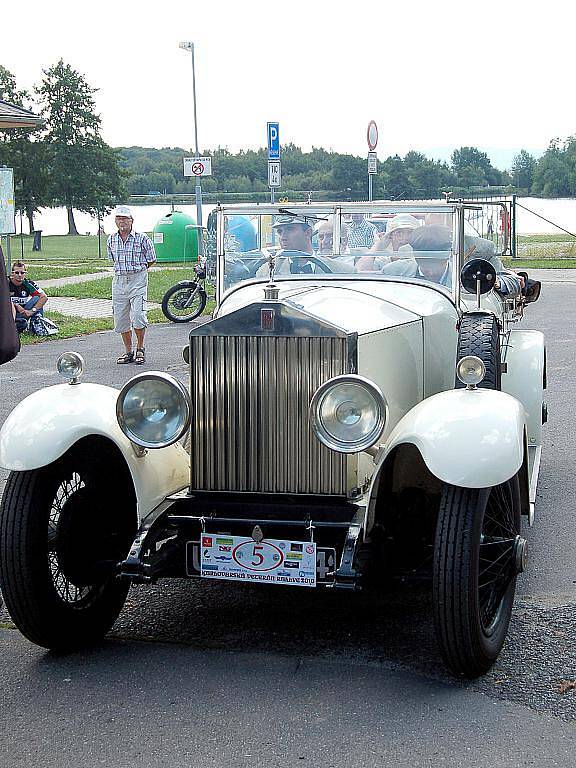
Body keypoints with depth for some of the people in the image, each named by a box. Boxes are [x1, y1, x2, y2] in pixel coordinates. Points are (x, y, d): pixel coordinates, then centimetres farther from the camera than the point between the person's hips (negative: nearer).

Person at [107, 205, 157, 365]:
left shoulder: (141, 238, -6)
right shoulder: (111, 240, 7)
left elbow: (151, 260, 5)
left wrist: (137, 271, 9)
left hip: (138, 280, -5)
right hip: (118, 281, 5)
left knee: (137, 316, -14)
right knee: (120, 319, 5)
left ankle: (140, 349, 5)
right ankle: (128, 352, 17)